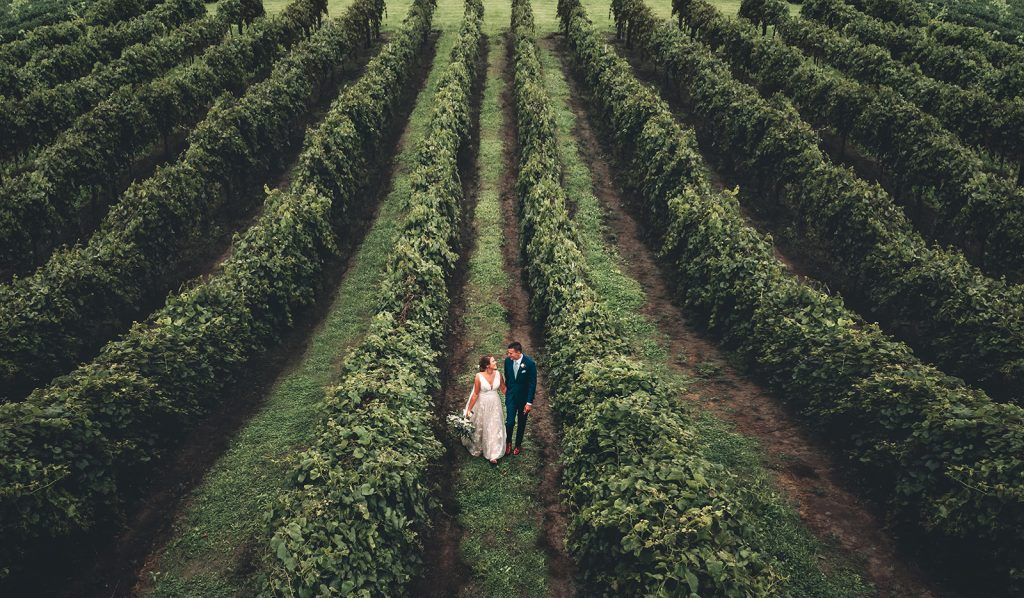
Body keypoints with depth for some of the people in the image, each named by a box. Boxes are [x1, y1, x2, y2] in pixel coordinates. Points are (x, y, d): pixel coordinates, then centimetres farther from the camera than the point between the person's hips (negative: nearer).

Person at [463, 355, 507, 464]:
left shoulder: (498, 374, -11)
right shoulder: (479, 376, -22)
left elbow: (503, 388, 4)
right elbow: (475, 394, -14)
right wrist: (469, 409, -8)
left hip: (494, 405, 3)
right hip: (481, 405, -3)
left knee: (494, 428, 6)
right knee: (479, 427, 17)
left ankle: (492, 455, 16)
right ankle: (477, 449, 43)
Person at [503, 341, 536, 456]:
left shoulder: (530, 363, -21)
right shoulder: (508, 361, -9)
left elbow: (532, 383, -16)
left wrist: (529, 402, -15)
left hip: (524, 398, -2)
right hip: (511, 397, 2)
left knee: (521, 423, 13)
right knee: (510, 422, -5)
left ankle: (518, 445, 33)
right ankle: (508, 442, 22)